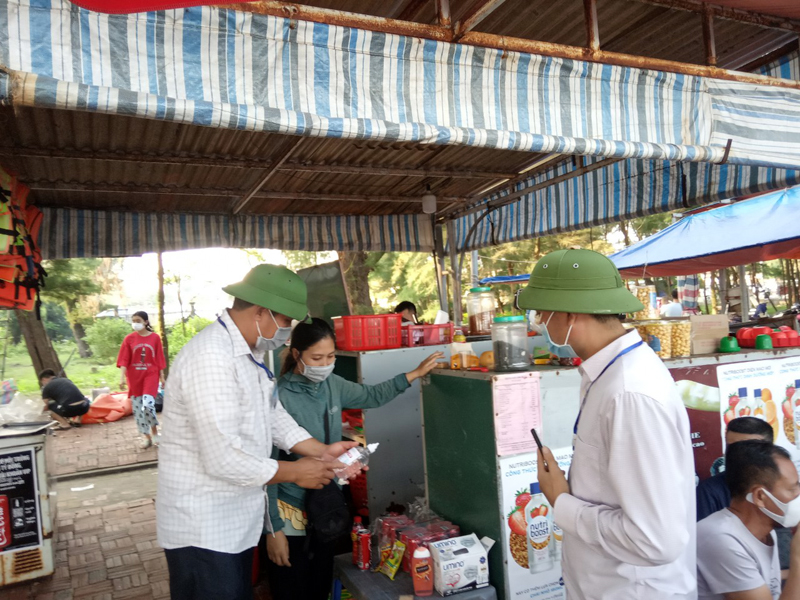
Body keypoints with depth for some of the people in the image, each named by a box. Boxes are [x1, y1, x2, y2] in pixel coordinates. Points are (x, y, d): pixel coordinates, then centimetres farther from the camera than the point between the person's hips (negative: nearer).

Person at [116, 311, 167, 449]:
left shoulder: (155, 337, -2)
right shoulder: (129, 338, -1)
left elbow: (159, 359, 3)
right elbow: (124, 360, -2)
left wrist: (162, 377, 4)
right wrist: (122, 378, -9)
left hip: (151, 375, -2)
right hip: (134, 377, 2)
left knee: (148, 404, -17)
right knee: (137, 407, 7)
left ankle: (154, 430, 8)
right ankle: (146, 436, 20)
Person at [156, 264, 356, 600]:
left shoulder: (251, 352, 6)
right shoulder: (211, 358, -28)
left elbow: (273, 415, 10)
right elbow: (223, 459, -30)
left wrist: (321, 452, -2)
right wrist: (295, 472, -17)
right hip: (203, 529, -9)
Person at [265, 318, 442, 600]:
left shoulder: (331, 384, -2)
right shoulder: (280, 397, -21)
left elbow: (370, 396, 16)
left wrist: (415, 374, 12)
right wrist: (274, 530, -15)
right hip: (291, 515, -6)